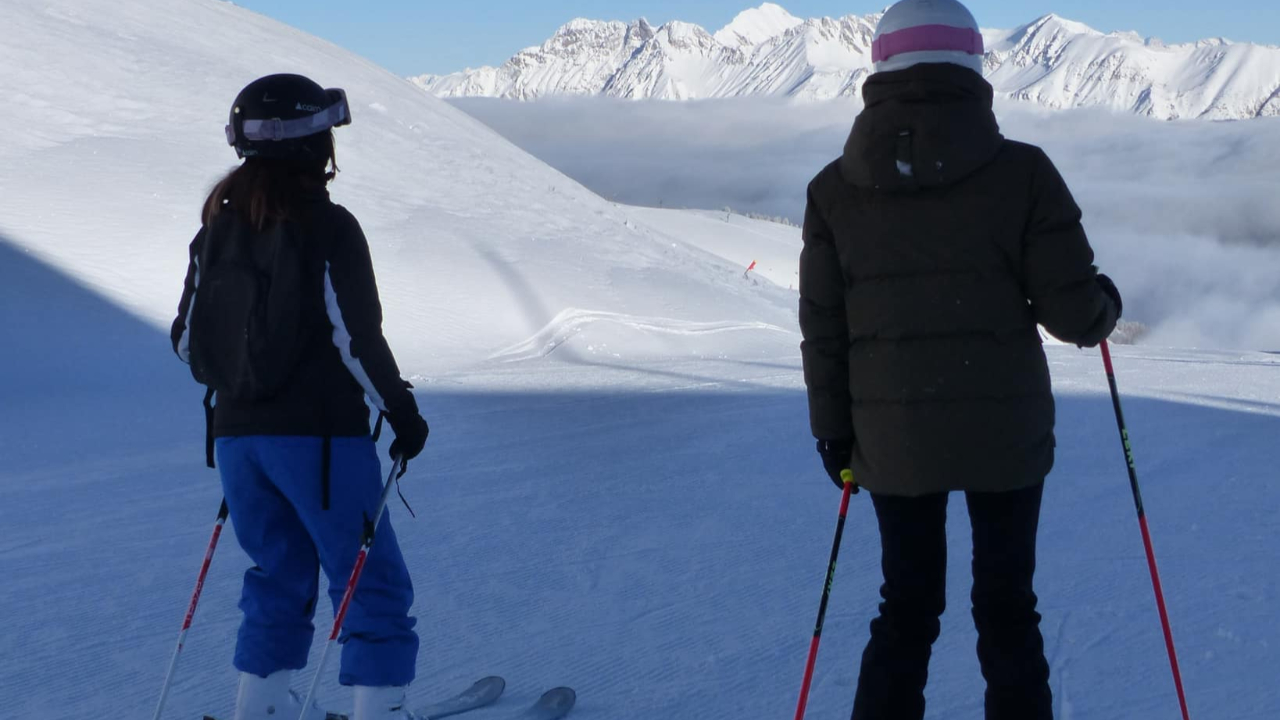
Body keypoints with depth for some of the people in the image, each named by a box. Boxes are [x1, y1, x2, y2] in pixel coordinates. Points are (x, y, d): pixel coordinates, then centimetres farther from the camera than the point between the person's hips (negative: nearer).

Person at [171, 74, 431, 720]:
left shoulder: (218, 226, 5)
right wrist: (403, 414, -3)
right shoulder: (325, 227, -14)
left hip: (237, 432, 7)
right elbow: (357, 339, -15)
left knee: (279, 575, 19)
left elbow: (188, 340, 10)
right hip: (319, 433, -6)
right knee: (373, 585, 4)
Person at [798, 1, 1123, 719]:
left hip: (892, 442, 2)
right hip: (1004, 434, -2)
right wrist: (1105, 304, 13)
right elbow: (1071, 310, -9)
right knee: (1007, 611, 13)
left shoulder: (835, 189, -2)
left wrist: (834, 432, 12)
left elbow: (823, 330, 1)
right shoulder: (1021, 172, -10)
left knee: (906, 610, 17)